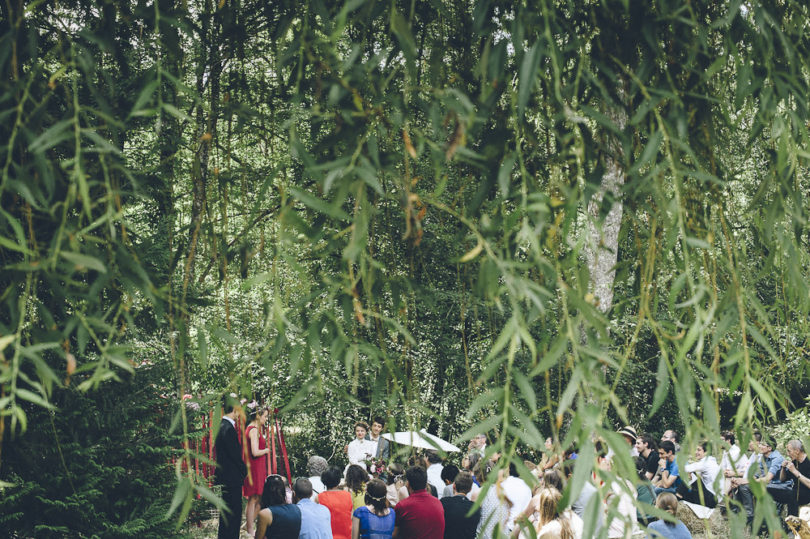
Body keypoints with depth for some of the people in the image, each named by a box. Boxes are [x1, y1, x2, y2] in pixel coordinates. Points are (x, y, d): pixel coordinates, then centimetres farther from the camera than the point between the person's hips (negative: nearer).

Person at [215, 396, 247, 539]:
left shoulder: (222, 425, 11)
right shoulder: (229, 429, -20)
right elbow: (235, 454, -20)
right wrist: (244, 470, -6)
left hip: (225, 476, 10)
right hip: (232, 478, -10)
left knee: (228, 512, 19)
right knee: (233, 512, -5)